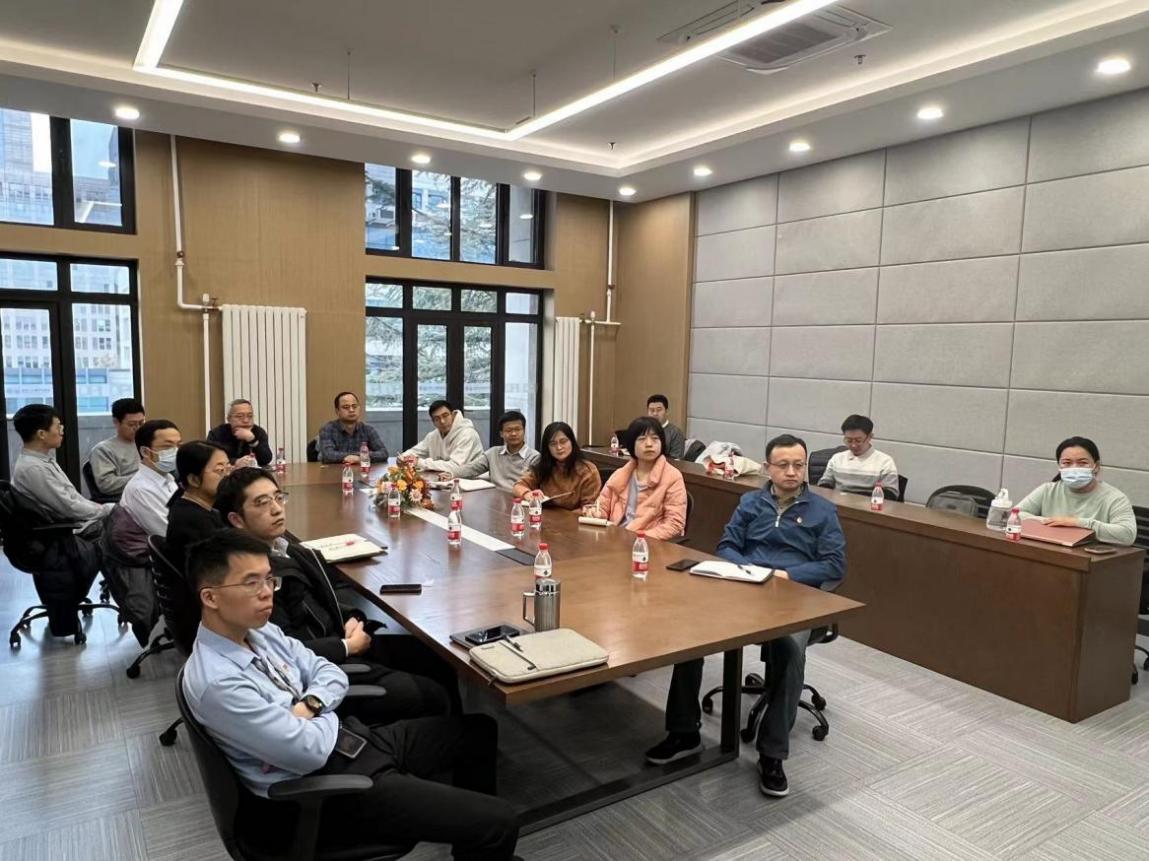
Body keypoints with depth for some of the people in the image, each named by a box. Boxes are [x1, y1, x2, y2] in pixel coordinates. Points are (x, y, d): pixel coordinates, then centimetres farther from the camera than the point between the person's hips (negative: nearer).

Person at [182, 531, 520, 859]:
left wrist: (309, 705, -13)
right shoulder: (216, 683, -26)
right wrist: (329, 714, -5)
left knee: (479, 731, 15)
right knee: (500, 823, -13)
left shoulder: (258, 630, 1)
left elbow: (331, 674, 7)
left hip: (352, 737, 9)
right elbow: (309, 752, -25)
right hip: (329, 789, -9)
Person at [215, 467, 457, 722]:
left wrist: (352, 619, 0)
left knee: (440, 660, 8)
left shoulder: (288, 549, 7)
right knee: (432, 697, -14)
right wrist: (347, 647, -11)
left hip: (341, 640, 9)